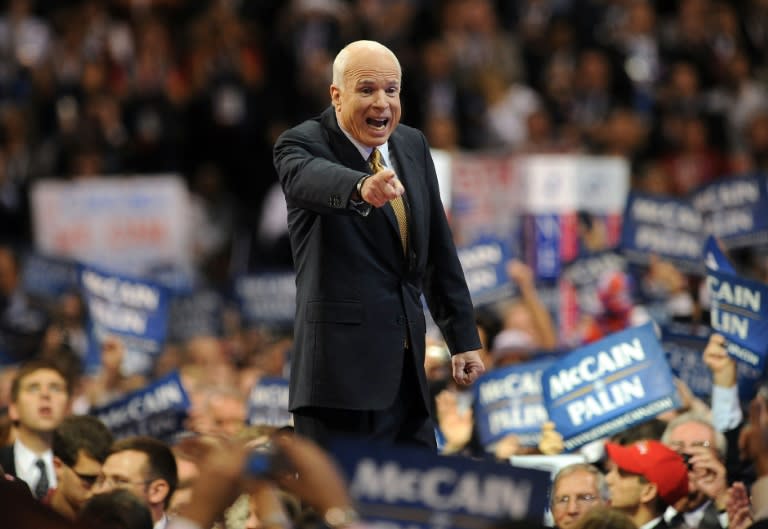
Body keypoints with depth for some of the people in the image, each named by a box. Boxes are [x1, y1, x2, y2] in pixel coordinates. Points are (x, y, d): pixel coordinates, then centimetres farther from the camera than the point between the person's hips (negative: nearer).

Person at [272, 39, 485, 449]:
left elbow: (439, 250, 18)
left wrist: (463, 337, 16)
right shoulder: (302, 144, -7)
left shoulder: (412, 146, 13)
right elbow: (307, 178, -33)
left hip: (407, 366, 7)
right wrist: (362, 188, -55)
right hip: (343, 366, -7)